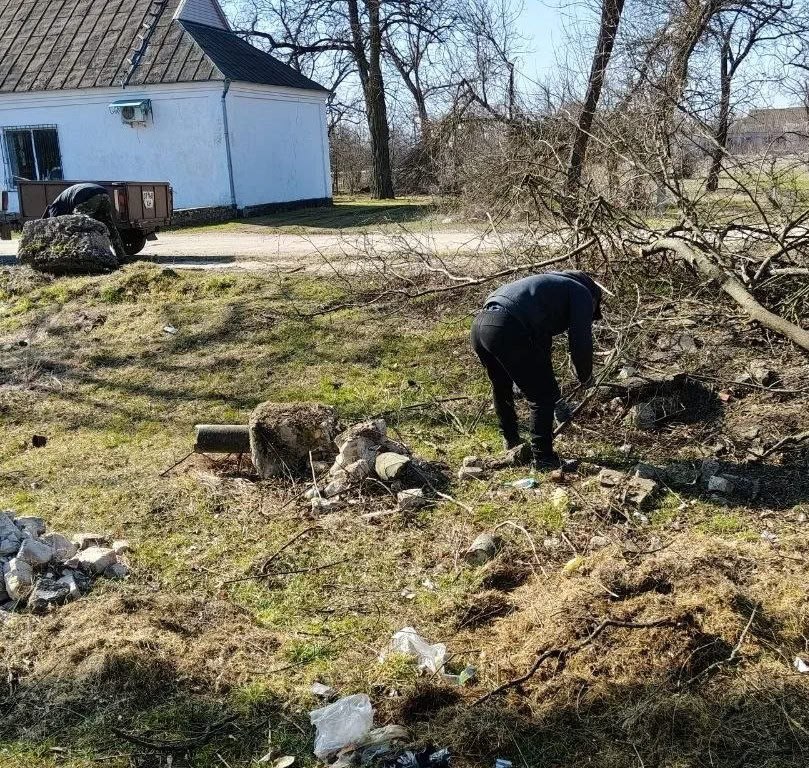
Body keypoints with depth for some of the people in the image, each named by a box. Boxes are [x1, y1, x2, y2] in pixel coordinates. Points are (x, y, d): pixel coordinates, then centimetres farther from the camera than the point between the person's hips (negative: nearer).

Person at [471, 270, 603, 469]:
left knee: (501, 386, 30)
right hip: (507, 331, -9)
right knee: (543, 394, 5)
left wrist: (546, 380, 43)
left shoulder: (550, 283, 38)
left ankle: (511, 441, 47)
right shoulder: (582, 293, 14)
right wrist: (585, 376, 20)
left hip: (479, 323, 9)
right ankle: (543, 457, 8)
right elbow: (580, 341, 3)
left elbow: (541, 341, 40)